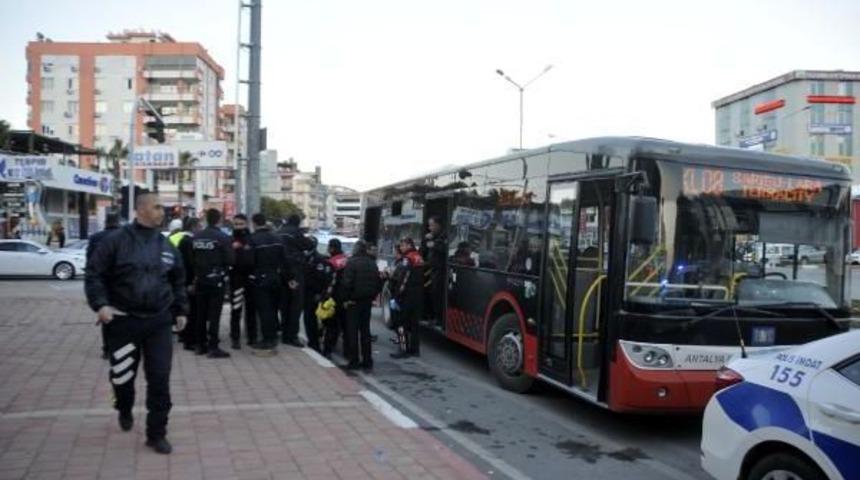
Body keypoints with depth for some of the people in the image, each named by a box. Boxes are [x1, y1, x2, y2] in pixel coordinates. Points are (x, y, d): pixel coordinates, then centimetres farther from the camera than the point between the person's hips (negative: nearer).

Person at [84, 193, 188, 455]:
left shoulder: (166, 246, 7)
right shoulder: (116, 241, -7)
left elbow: (178, 281, 17)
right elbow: (94, 274, -7)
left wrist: (180, 310, 14)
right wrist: (100, 304, -19)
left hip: (159, 322, 2)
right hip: (123, 321, -2)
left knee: (159, 378, -2)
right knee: (122, 375, 13)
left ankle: (157, 434, 9)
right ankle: (125, 411, 45)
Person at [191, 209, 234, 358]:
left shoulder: (196, 237, 2)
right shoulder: (223, 238, -12)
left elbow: (190, 258, 4)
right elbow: (230, 261, -13)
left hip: (200, 280, 5)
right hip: (216, 280, -5)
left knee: (201, 314, 12)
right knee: (214, 315, -3)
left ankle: (200, 345, 18)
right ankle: (213, 347, -3)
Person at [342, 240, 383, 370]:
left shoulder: (351, 262, -11)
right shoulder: (372, 263, 9)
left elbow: (347, 283, -17)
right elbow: (379, 282, 10)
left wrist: (346, 298, -8)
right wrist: (372, 296, 15)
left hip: (354, 301, -5)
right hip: (368, 301, 6)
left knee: (352, 331, 1)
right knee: (365, 330, 11)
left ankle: (354, 361, 0)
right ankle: (367, 361, 11)